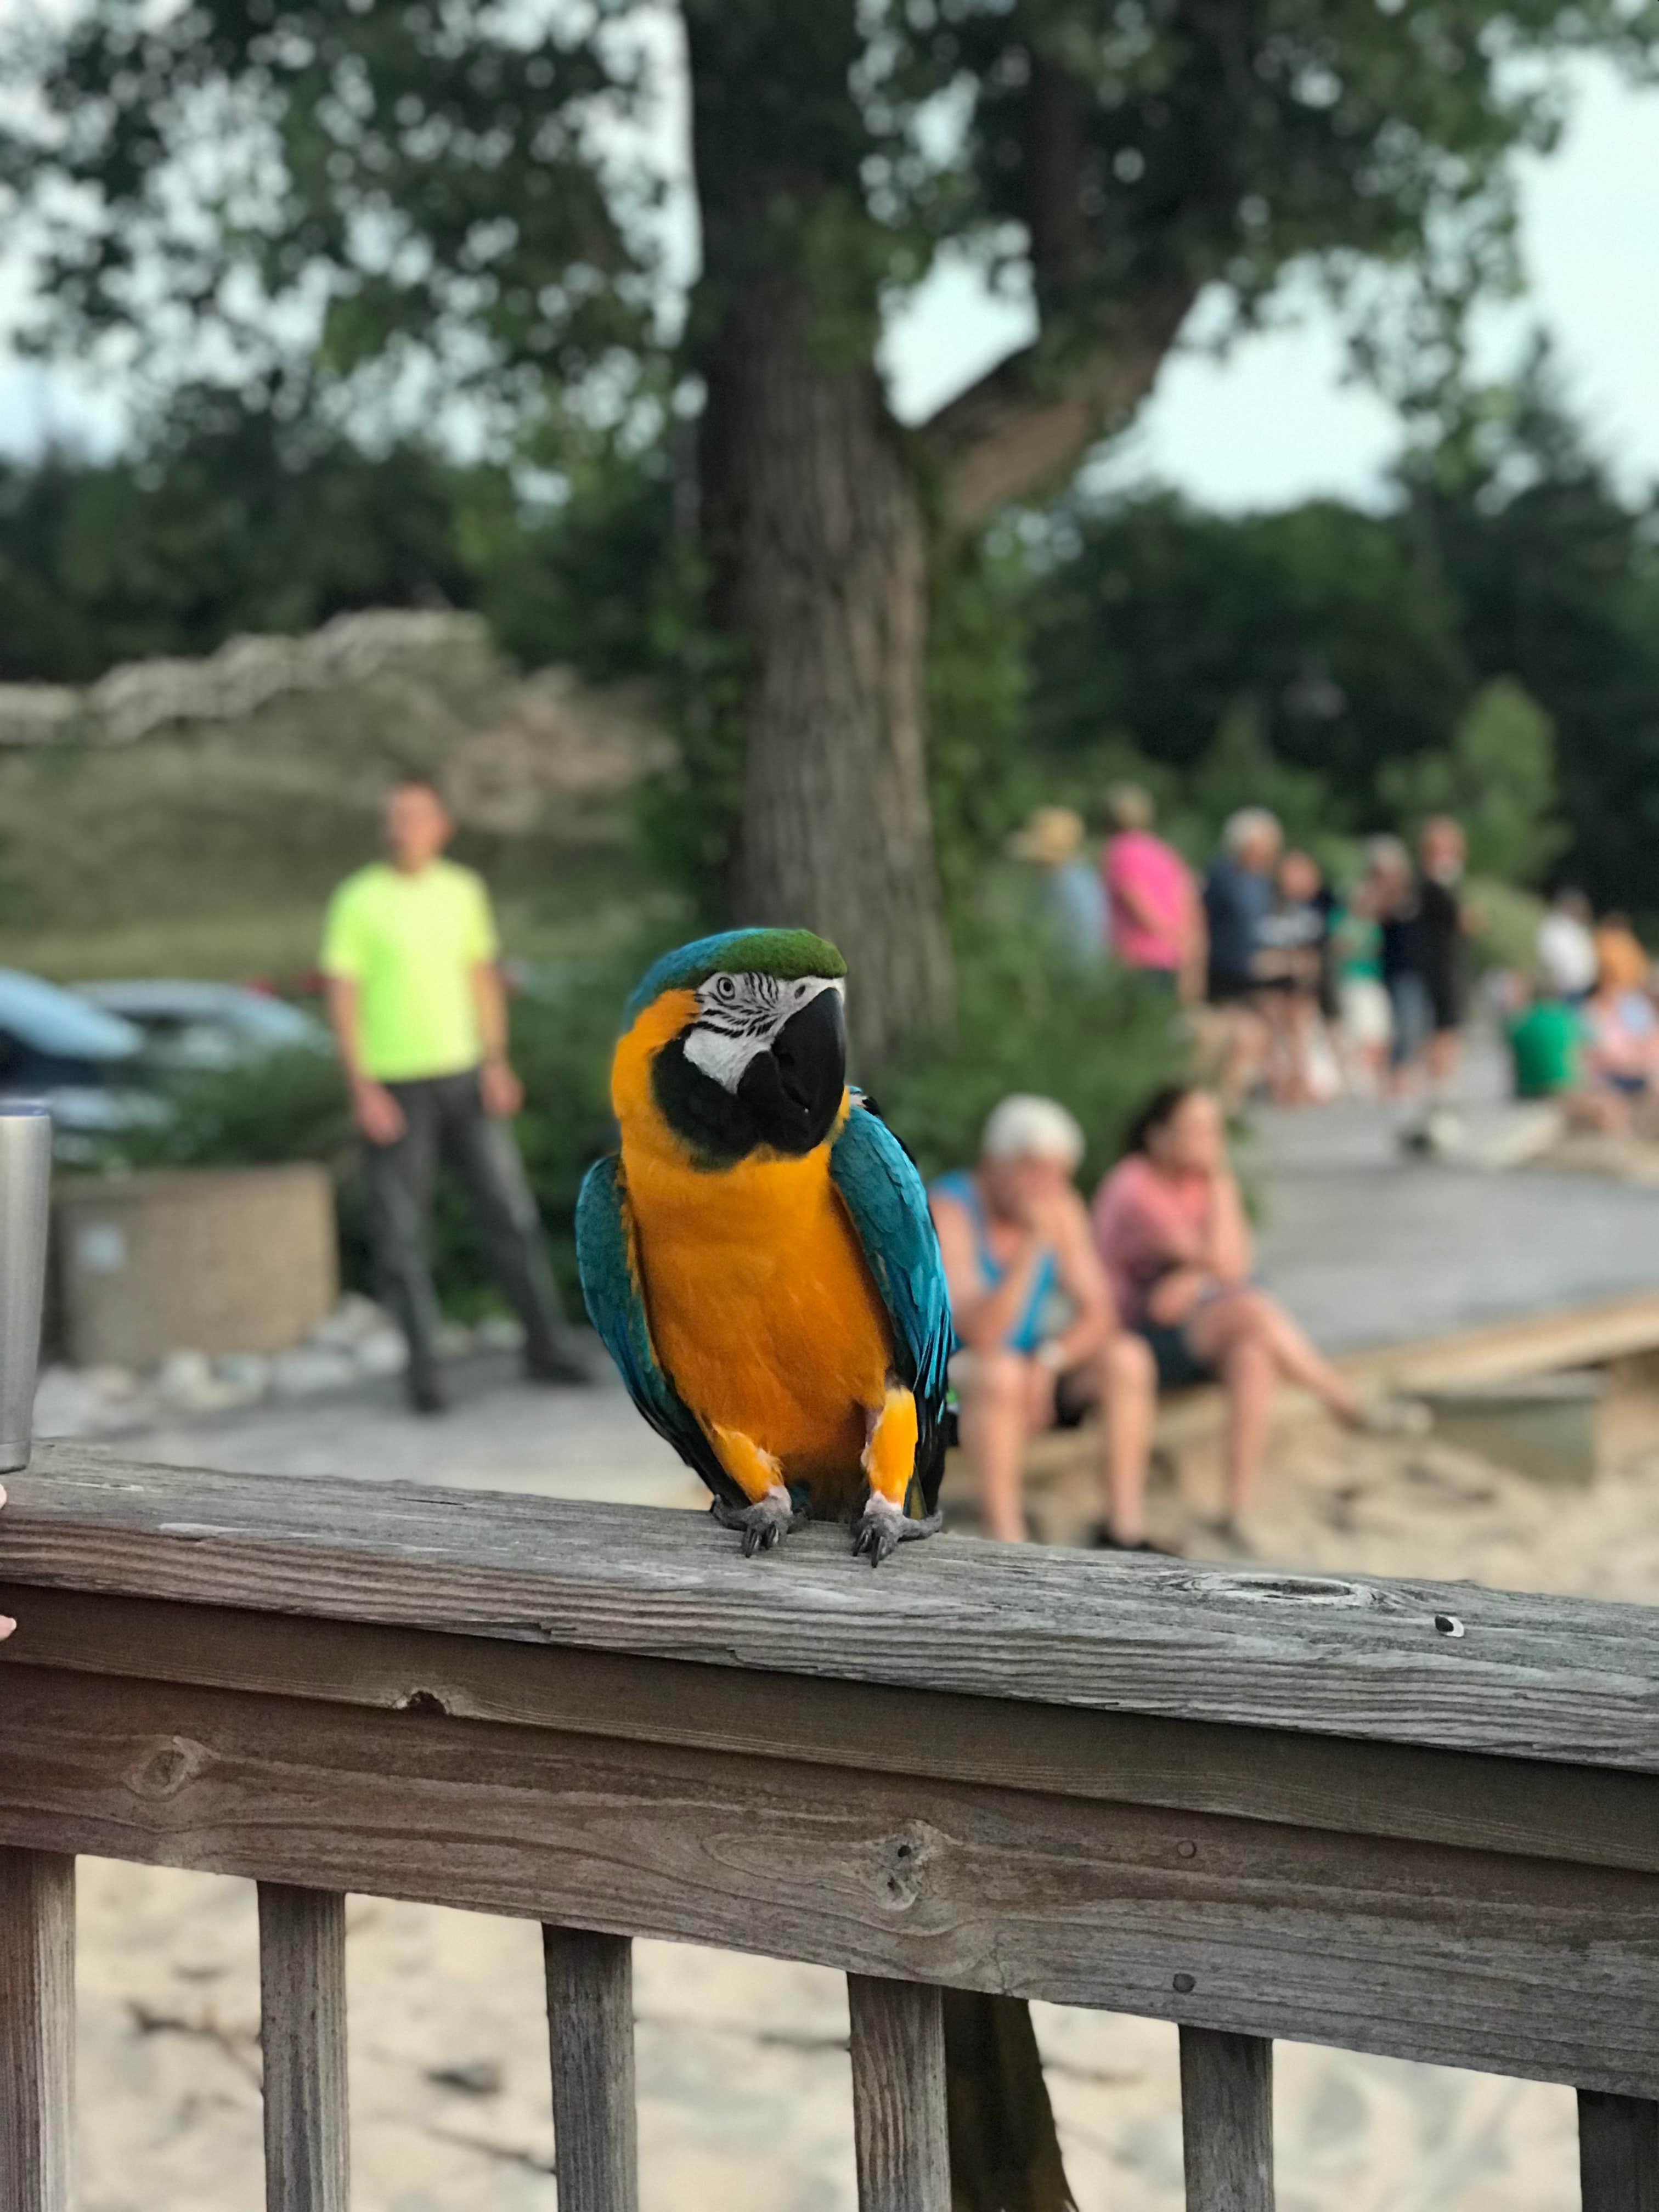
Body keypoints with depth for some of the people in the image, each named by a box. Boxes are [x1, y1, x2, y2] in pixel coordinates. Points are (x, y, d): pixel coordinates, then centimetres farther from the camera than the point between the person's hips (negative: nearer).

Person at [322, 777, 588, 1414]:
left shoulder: (463, 891, 6)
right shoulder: (358, 901, -7)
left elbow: (482, 977, 11)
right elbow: (342, 1000, -7)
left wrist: (497, 1064, 1)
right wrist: (363, 1091, -15)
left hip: (464, 1076, 3)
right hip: (394, 1086, -3)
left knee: (510, 1211, 2)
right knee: (402, 1231, -1)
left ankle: (547, 1349, 12)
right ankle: (423, 1371, 8)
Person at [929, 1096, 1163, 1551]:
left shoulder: (1060, 1207, -2)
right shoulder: (948, 1210, -21)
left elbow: (1097, 1314, -3)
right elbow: (980, 1334, -29)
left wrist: (1047, 1361, -22)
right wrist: (1034, 1245, -37)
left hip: (1027, 1374, 6)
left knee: (1127, 1357, -13)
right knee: (999, 1370, -36)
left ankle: (1124, 1532, -12)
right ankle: (1006, 1548, -33)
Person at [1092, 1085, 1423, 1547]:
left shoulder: (1197, 1181, 7)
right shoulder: (1134, 1191, -17)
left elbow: (1236, 1263, -1)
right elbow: (1222, 1263, -21)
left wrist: (1189, 1281, -20)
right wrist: (1222, 1184, -16)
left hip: (1203, 1334, 7)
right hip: (1142, 1339, -7)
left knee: (1253, 1355, -29)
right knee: (1251, 1309, -31)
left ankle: (1238, 1510, -34)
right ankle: (1348, 1405, -20)